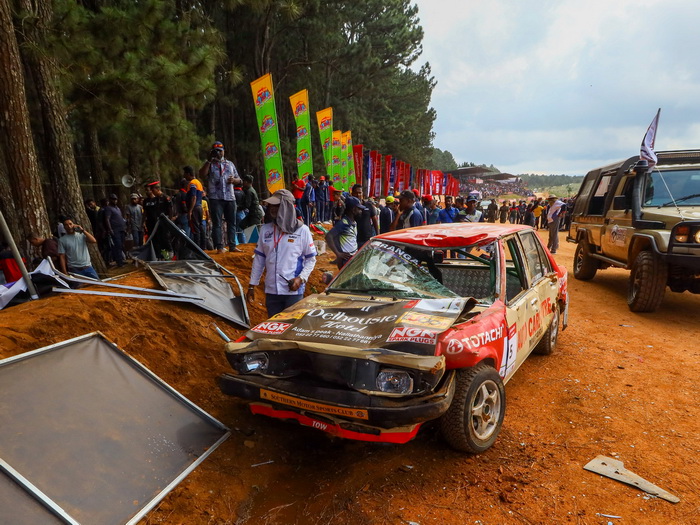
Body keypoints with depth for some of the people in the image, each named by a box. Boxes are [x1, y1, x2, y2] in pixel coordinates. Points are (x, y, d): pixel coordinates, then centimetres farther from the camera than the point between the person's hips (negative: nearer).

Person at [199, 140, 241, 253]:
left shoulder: (230, 164, 19)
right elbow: (201, 175, -10)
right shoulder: (209, 164, 8)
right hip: (215, 198, -4)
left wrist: (234, 180, -3)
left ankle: (232, 246, 11)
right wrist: (209, 160, -13)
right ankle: (219, 247, -2)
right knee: (217, 223, -4)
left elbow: (239, 180, 21)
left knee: (232, 222, 5)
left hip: (230, 198, 4)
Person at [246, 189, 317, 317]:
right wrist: (252, 285, 11)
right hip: (271, 291, 4)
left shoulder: (302, 230, -5)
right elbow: (259, 259, 12)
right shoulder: (265, 229, 6)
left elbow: (311, 259, 0)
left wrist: (301, 278, -15)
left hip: (293, 291, -3)